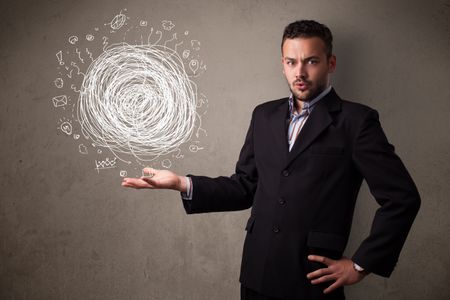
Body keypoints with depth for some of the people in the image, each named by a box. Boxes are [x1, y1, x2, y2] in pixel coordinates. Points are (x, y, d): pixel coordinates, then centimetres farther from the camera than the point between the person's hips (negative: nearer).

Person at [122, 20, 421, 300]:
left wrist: (361, 265, -7)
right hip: (258, 276, 4)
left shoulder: (356, 120, -7)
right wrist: (183, 183, -4)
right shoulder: (265, 115, 8)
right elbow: (244, 187, 9)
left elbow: (402, 197, -8)